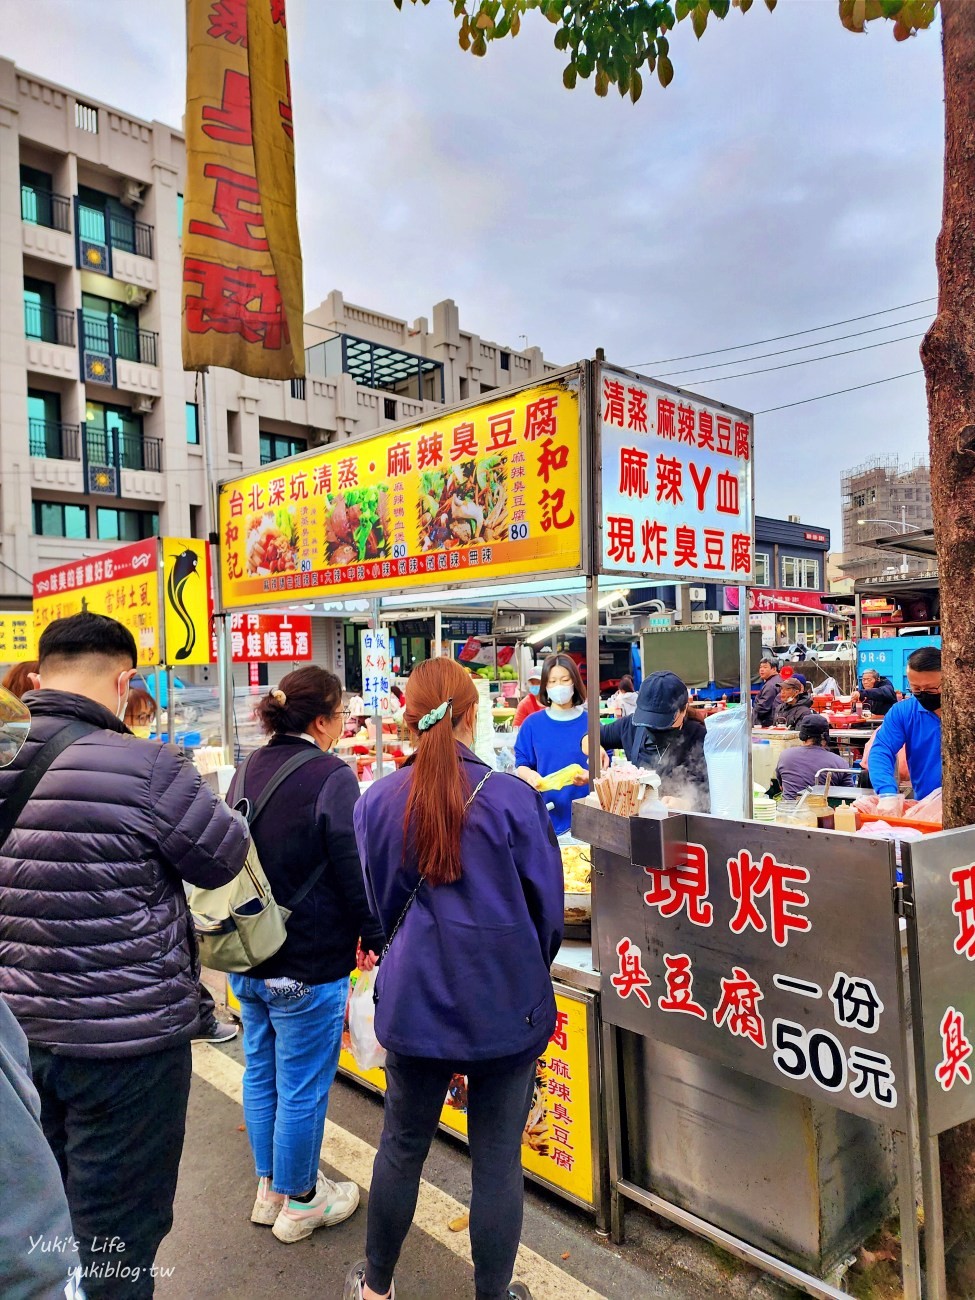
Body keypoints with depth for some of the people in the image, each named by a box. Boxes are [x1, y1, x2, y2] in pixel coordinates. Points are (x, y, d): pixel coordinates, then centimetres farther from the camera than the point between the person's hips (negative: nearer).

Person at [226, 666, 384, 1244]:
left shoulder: (248, 770, 3)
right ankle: (299, 1203, 28)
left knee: (261, 1072, 22)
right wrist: (374, 937, -4)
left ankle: (270, 1188, 39)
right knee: (303, 1087, 9)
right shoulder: (332, 776, -21)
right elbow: (356, 868, -17)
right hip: (308, 963, -8)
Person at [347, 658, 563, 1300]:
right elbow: (548, 909, -5)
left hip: (415, 1000, 3)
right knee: (499, 1158, 14)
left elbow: (375, 903, 8)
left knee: (403, 1145, 22)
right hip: (506, 1004, -2)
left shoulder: (378, 800, -6)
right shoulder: (515, 798, -15)